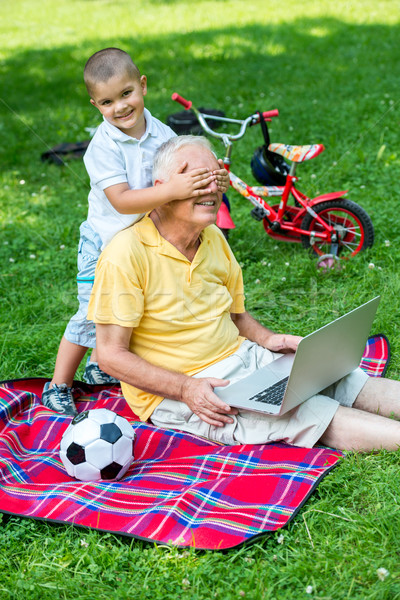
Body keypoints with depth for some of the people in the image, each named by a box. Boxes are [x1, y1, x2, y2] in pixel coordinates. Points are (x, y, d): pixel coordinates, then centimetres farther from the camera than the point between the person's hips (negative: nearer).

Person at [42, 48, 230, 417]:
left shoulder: (162, 134, -7)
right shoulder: (103, 146, -23)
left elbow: (188, 177, -5)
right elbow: (121, 201, -33)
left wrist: (214, 180, -28)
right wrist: (171, 191, -46)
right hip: (105, 245, -5)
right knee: (92, 316, -2)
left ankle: (99, 366, 43)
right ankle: (59, 386, 15)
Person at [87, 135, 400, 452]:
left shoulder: (214, 238, 7)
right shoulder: (127, 254, -18)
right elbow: (111, 354, -17)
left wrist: (267, 339, -2)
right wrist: (186, 388, -25)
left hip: (239, 356, 8)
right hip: (173, 389, -8)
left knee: (346, 383, -7)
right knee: (316, 416, -22)